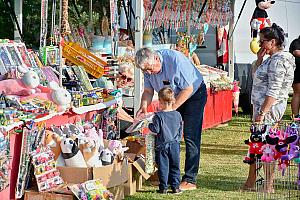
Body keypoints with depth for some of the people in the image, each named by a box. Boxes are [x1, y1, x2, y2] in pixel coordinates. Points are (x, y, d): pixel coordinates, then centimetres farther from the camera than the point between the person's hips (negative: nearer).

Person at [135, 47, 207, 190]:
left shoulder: (176, 60, -33)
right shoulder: (148, 67, -11)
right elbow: (148, 91, 0)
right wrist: (143, 107, -20)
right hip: (175, 98, 7)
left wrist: (170, 110, -30)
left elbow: (188, 89, -29)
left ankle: (189, 180, -13)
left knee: (190, 137, -13)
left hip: (194, 94, -7)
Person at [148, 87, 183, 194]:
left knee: (163, 167, 3)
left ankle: (163, 188, 5)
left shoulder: (158, 116, -12)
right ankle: (175, 187, 11)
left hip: (162, 146, -3)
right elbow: (180, 130, 11)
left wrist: (150, 125, 7)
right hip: (175, 145, 4)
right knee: (175, 166, 10)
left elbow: (156, 129, -13)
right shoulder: (178, 115, 2)